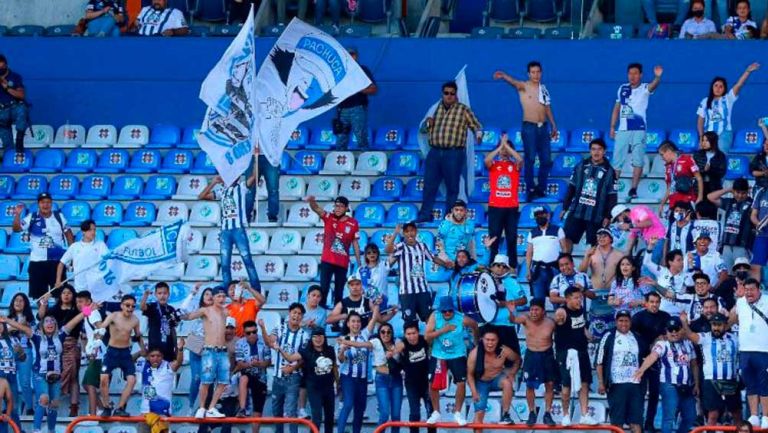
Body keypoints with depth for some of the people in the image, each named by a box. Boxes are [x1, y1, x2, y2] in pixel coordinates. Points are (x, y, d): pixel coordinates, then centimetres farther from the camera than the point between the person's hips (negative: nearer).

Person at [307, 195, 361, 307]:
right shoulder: (329, 218, -2)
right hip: (327, 261, -1)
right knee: (324, 288, -5)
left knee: (339, 291, 7)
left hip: (343, 263, 1)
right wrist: (312, 201, -43)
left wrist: (359, 263, 4)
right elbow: (316, 209, -19)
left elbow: (355, 244, 5)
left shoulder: (353, 223, -1)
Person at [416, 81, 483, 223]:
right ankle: (425, 216, 11)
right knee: (429, 185, 5)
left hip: (454, 154, -5)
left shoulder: (463, 110, -1)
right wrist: (429, 123, 4)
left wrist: (478, 134, -22)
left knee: (452, 187, 3)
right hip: (434, 152, 5)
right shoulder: (438, 108, 14)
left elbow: (477, 126, 0)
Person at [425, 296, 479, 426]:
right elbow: (427, 336, -21)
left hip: (457, 355, -1)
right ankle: (436, 413, 21)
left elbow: (475, 325, 5)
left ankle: (458, 413, 6)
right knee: (433, 384, 2)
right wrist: (443, 330, -29)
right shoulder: (434, 317, -16)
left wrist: (476, 340, 20)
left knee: (461, 383, -9)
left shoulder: (462, 319, -18)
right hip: (438, 355, 1)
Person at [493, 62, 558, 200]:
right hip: (529, 127, -5)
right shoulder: (524, 87, -5)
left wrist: (553, 126, 18)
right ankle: (531, 190, 0)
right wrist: (504, 76, -48)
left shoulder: (544, 89, 12)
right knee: (530, 159, -5)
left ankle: (541, 189, 16)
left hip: (543, 127, 5)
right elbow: (514, 82, -27)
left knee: (547, 160, 5)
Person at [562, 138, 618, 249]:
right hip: (576, 212, 2)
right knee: (567, 239, -1)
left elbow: (612, 197, -2)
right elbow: (571, 188, 10)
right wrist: (565, 207, 8)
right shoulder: (581, 166, 5)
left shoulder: (609, 172, -2)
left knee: (594, 244, 2)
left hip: (596, 216, -2)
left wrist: (608, 216, -7)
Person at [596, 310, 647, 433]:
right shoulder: (609, 337, 2)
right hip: (617, 384, -3)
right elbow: (600, 362, 1)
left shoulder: (637, 338, 12)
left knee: (636, 419, -1)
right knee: (617, 420, -1)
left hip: (635, 383, 3)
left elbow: (646, 357, 22)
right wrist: (601, 382, -6)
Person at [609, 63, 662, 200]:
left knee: (638, 161, -8)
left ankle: (633, 189, -3)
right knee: (617, 161, 6)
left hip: (639, 129, -4)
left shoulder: (644, 89, -3)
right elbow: (616, 108, 16)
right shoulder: (622, 89, 9)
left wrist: (658, 77, -49)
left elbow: (653, 86, -26)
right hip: (623, 130, 4)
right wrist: (612, 127, 10)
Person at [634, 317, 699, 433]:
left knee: (690, 417, 12)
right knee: (669, 417, -12)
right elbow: (652, 357, -25)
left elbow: (694, 365, 16)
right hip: (669, 386, -6)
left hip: (687, 387, 6)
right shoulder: (662, 344, -6)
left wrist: (696, 384, 10)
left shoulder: (688, 344, 11)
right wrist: (641, 370, -43)